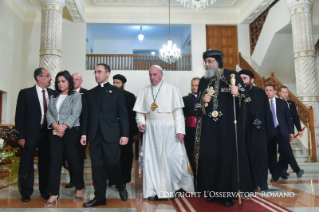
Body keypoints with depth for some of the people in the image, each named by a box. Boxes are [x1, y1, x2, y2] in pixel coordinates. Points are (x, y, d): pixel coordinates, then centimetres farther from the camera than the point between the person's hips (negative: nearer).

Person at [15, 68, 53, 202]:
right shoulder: (25, 93, -4)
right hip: (30, 134, -2)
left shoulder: (53, 93, 4)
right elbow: (19, 116, -5)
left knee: (45, 163, 11)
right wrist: (20, 136, -9)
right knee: (27, 164, 9)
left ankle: (45, 191, 26)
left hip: (48, 133, 3)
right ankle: (26, 193, 25)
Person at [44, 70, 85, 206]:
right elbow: (49, 114, 7)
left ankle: (80, 188, 20)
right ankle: (54, 193, 8)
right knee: (55, 161, 2)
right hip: (54, 132, 4)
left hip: (71, 131, -4)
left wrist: (64, 127, -18)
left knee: (73, 160, 2)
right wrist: (55, 126, -11)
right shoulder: (53, 97, 17)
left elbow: (75, 114, -8)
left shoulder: (76, 96, 3)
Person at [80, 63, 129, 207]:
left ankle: (121, 188, 28)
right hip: (94, 135, 4)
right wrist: (84, 133, 5)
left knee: (113, 164, 0)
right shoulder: (90, 93, 14)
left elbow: (123, 115, -1)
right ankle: (99, 197, 17)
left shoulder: (117, 92, 4)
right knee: (97, 167, 6)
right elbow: (86, 115, 12)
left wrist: (125, 134, -7)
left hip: (111, 135, -3)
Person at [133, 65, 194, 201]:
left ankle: (175, 186, 22)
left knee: (173, 157, 0)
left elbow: (178, 111, -3)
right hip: (151, 129, 3)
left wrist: (180, 130, -10)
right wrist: (140, 122, -9)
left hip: (169, 128, -2)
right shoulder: (144, 91, 9)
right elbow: (139, 111, 10)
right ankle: (154, 190, 15)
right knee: (152, 158, 5)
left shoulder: (172, 89, 1)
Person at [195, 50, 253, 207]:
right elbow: (197, 104, 16)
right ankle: (211, 189, 14)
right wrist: (203, 100, -5)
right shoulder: (203, 81, 15)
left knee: (228, 153, -3)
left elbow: (245, 96, -1)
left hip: (227, 123, -3)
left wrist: (237, 93, -22)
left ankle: (227, 192, 7)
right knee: (208, 155, 1)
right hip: (208, 124, 4)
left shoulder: (232, 75, 3)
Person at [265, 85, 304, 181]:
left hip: (281, 131, 1)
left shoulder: (282, 103, 8)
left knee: (286, 152, -6)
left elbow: (288, 118, 8)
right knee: (271, 155, 4)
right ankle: (274, 174, 15)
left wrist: (291, 131, 3)